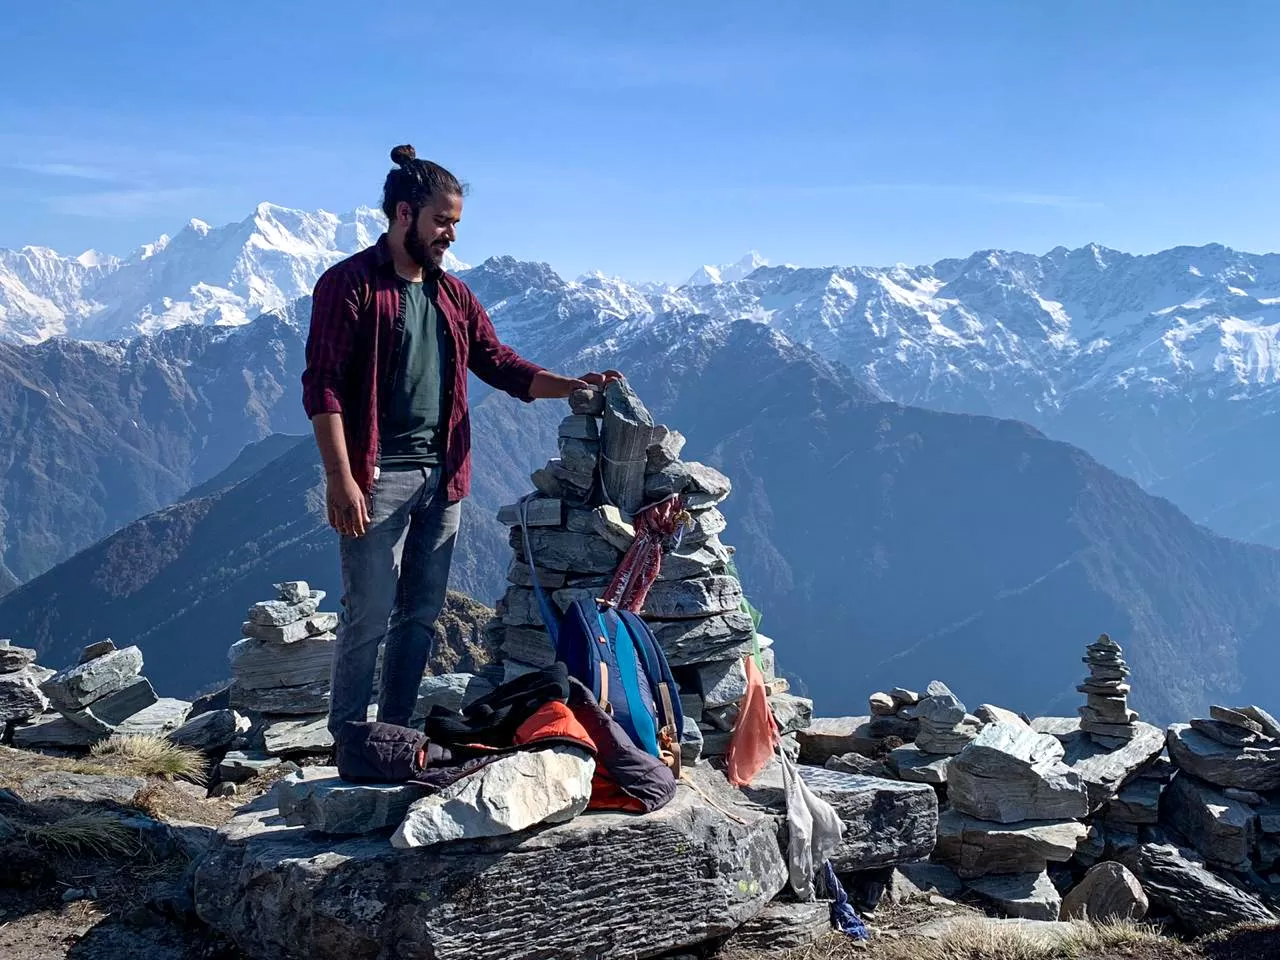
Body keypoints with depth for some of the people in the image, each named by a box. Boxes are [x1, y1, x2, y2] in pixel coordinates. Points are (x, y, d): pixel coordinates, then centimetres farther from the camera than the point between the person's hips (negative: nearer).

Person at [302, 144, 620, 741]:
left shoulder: (453, 295, 16)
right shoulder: (350, 284, -6)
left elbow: (500, 363, 15)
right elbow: (323, 386, -11)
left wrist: (569, 386, -1)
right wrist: (340, 479, -18)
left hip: (441, 477, 7)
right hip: (377, 478, -7)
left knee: (421, 614, 11)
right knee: (369, 617, -6)